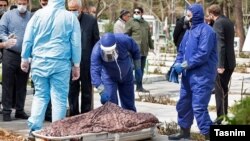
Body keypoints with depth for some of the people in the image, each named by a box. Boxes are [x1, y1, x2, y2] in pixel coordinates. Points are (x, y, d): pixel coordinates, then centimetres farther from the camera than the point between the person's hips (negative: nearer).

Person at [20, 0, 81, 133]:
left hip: (39, 61, 2)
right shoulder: (70, 17, 0)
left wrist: (25, 58, 14)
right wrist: (76, 65, 11)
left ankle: (34, 129, 7)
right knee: (59, 97, 5)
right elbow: (76, 43, 4)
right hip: (60, 62, -2)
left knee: (40, 95, 12)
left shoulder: (38, 14, 1)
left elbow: (28, 38, 4)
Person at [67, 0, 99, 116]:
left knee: (87, 91, 9)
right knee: (72, 91, 8)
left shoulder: (91, 20, -2)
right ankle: (73, 115, 17)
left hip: (87, 63, -1)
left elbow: (96, 41, 1)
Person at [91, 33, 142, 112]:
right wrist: (102, 91, -46)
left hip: (126, 74, 2)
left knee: (128, 102, 13)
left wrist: (138, 68, -2)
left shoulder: (124, 40, -30)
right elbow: (95, 71, -39)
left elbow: (135, 50, -9)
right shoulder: (96, 51, -35)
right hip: (108, 77, -2)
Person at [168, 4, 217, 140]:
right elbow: (181, 51, 19)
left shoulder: (206, 30, -14)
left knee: (199, 107, -13)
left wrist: (184, 65, -17)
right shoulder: (189, 31, 15)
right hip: (189, 75, 9)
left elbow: (203, 54, -22)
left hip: (202, 76, -9)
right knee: (183, 104, 17)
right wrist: (177, 64, -1)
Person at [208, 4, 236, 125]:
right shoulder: (228, 22, 13)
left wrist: (220, 65, -23)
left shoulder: (218, 23, -14)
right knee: (224, 90, 17)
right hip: (230, 62, 9)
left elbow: (220, 45, -22)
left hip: (221, 63, -9)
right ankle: (224, 116, 25)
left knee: (220, 91, -3)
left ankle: (220, 119, 0)